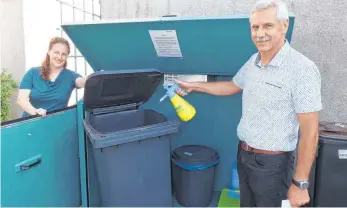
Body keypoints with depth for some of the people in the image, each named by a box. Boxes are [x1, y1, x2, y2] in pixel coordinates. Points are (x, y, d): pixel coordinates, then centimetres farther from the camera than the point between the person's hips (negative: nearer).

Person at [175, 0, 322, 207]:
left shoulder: (302, 69, -20)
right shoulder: (253, 61, 2)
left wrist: (300, 183, -17)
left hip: (272, 162, -7)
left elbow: (310, 132, -19)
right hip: (244, 154, 7)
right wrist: (194, 85, 22)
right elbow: (233, 86, 20)